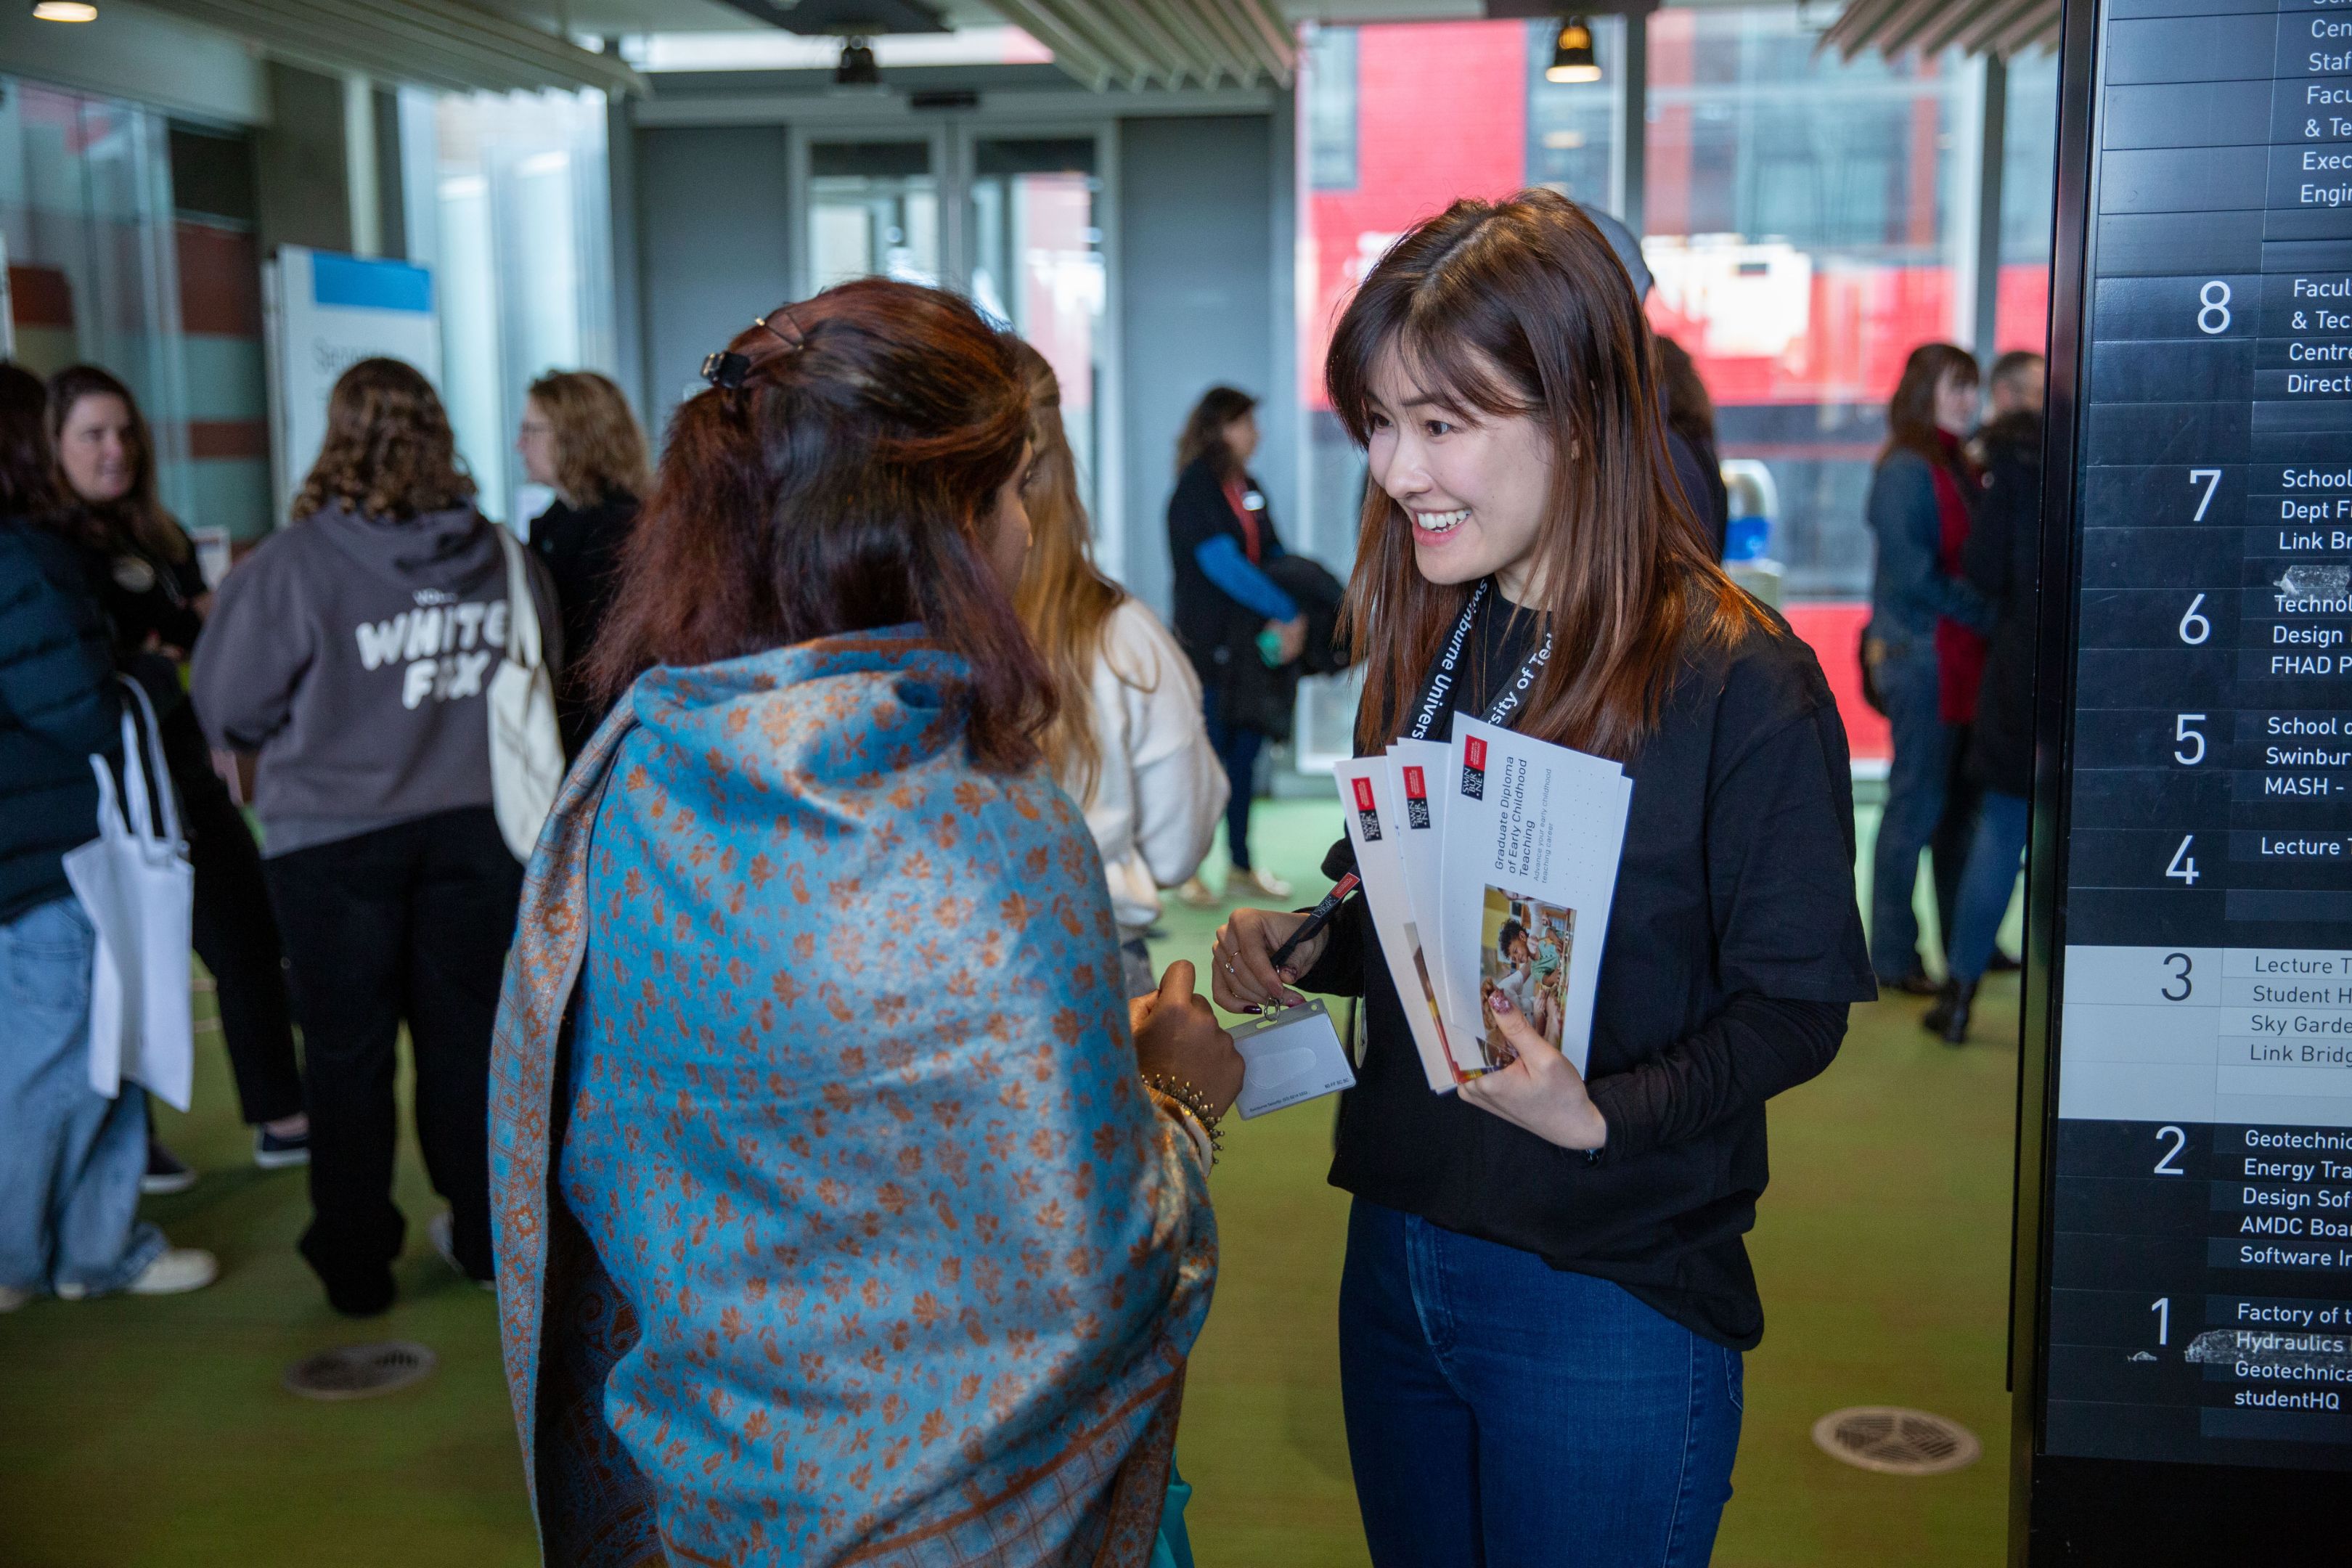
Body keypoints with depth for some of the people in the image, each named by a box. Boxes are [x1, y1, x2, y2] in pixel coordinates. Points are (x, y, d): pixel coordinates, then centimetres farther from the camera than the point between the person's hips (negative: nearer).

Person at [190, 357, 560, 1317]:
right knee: (468, 1036, 16)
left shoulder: (291, 566, -16)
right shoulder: (504, 559, -7)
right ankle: (482, 1234, 27)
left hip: (333, 837, -3)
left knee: (347, 1055, 10)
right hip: (476, 826, 3)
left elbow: (229, 710, -9)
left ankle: (354, 1262, 19)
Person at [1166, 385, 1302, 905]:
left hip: (1255, 643, 7)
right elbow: (1223, 566, -20)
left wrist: (1287, 619, -8)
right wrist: (1291, 612, -18)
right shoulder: (1195, 491, -11)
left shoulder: (1249, 488, 12)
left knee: (1245, 752, 11)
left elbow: (1275, 555, 9)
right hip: (1209, 647, -7)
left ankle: (1242, 866, 21)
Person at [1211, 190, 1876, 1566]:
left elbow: (1796, 1002, -13)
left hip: (1612, 1295, -6)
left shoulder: (1737, 678, -16)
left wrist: (1602, 1116, -27)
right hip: (1396, 1257, 6)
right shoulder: (1427, 646, 5)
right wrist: (1306, 947, -5)